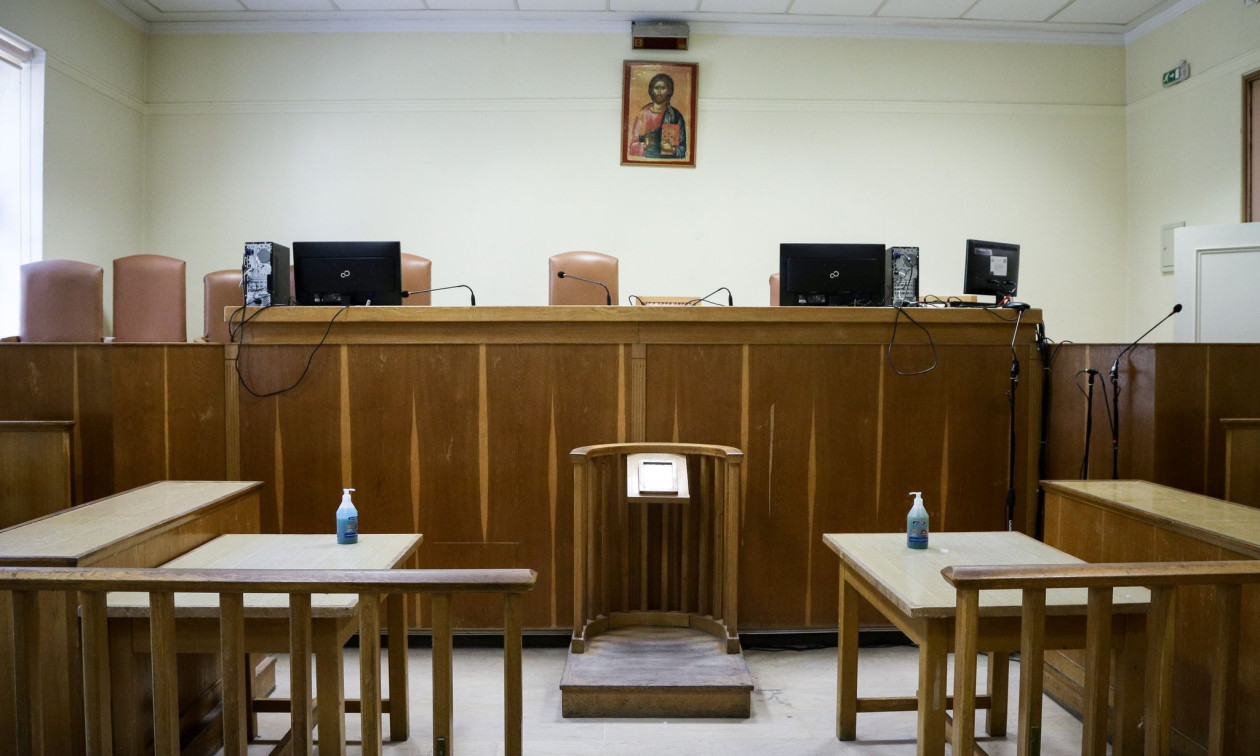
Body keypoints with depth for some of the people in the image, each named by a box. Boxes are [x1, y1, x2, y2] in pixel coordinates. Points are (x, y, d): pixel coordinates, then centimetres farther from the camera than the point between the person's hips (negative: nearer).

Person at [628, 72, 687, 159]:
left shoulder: (676, 116, 5)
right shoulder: (643, 113, 6)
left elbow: (682, 148, 5)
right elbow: (633, 144, 6)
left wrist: (672, 149, -14)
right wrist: (644, 145, -13)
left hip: (667, 159, 0)